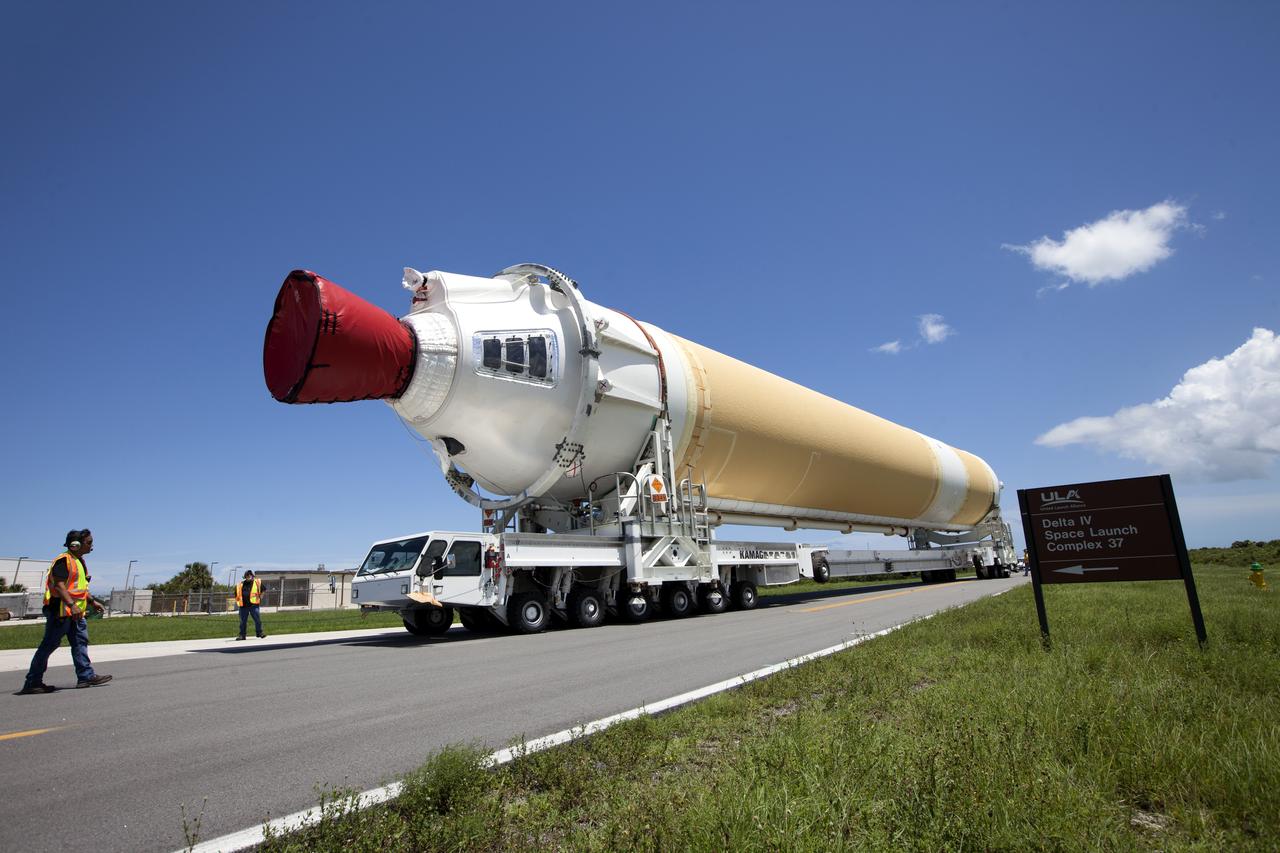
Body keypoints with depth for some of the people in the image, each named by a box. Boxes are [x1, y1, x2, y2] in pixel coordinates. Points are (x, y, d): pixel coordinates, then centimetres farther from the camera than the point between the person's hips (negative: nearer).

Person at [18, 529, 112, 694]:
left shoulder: (79, 561, 17)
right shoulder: (64, 560, -14)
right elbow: (59, 585, -23)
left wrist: (92, 601, 21)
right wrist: (72, 605, -31)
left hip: (75, 612, 10)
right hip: (60, 610, -10)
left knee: (81, 641, 7)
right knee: (50, 644, -2)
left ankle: (86, 676, 8)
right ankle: (32, 682, 9)